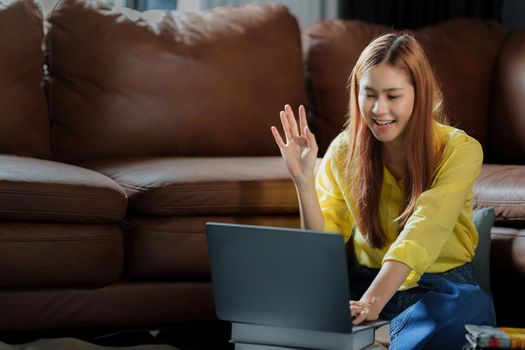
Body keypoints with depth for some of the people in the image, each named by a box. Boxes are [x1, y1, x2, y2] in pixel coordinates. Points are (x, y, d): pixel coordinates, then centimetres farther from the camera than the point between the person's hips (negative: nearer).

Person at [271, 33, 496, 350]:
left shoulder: (459, 150, -11)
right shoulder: (345, 150, 0)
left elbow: (423, 229, -27)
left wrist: (372, 302, -42)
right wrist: (303, 179, -19)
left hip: (441, 287, -2)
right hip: (367, 282, 2)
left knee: (467, 306, -37)